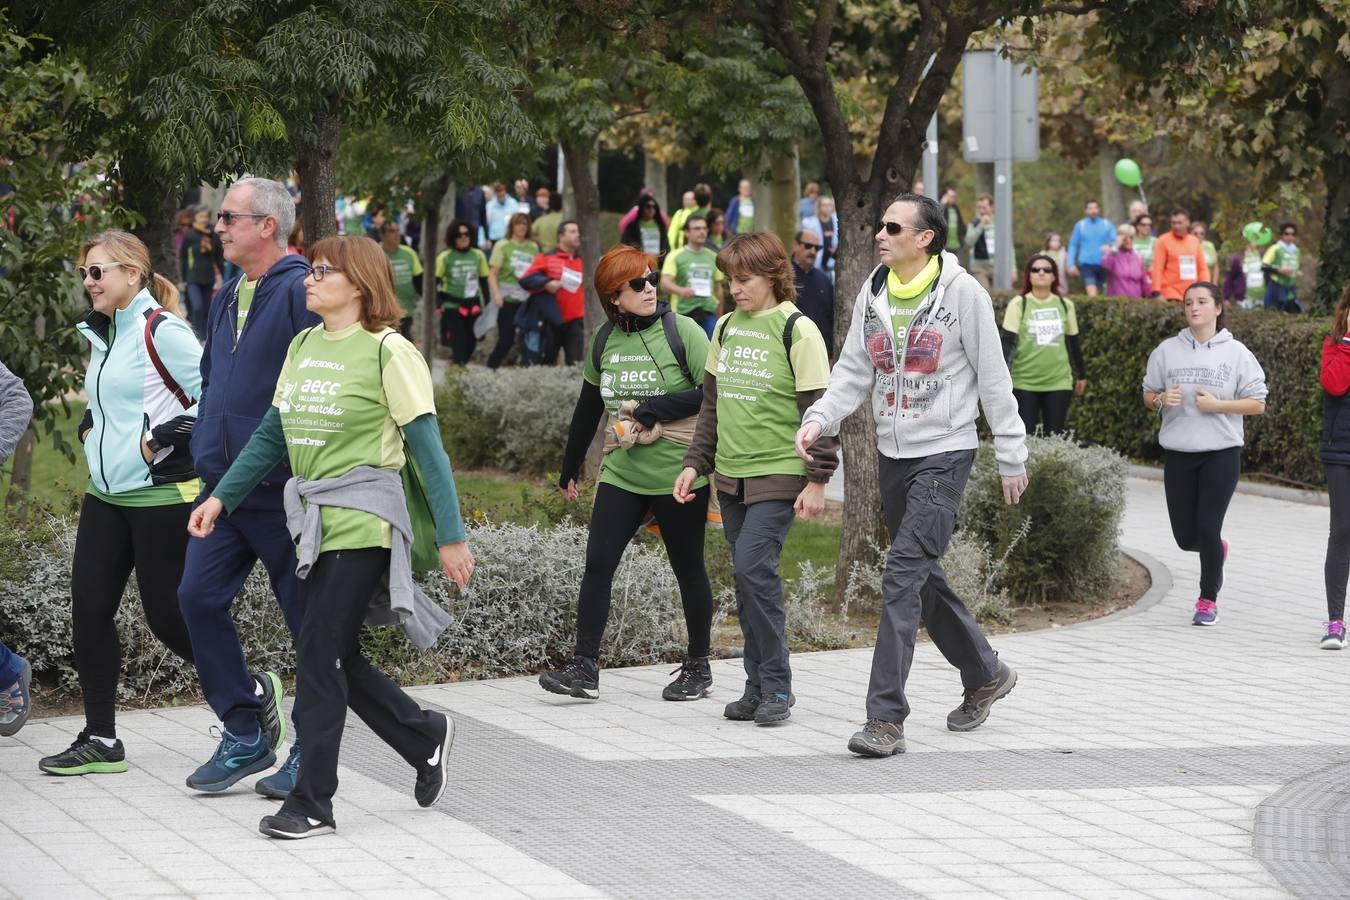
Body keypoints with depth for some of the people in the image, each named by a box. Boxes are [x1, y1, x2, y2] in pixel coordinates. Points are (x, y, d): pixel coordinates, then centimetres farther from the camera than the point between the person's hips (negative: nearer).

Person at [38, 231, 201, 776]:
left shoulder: (160, 332, -14)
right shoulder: (101, 333, 13)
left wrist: (165, 439, -18)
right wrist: (90, 426, 13)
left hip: (161, 496, -9)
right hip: (106, 495, 9)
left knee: (167, 617, -3)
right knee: (89, 610, 2)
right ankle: (100, 740, 8)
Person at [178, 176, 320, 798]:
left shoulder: (300, 293, -13)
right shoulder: (229, 296, 15)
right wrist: (201, 434, 16)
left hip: (282, 491, -8)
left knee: (308, 618, 1)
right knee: (199, 597, 1)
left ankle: (310, 753, 11)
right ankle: (246, 732, 12)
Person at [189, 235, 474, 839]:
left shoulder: (386, 350, -9)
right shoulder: (302, 346, 12)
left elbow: (426, 446, -10)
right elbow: (271, 434, 16)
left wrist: (450, 536, -12)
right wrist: (221, 497, 8)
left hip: (363, 521, -7)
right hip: (314, 521, 7)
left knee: (321, 657, -8)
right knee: (338, 658, 10)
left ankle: (312, 803, -1)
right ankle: (426, 737, 31)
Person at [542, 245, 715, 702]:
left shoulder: (681, 331, -8)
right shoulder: (604, 341, 7)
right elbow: (588, 408, 18)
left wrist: (650, 409, -18)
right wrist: (570, 469, 24)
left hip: (678, 473, -4)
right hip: (621, 473, 4)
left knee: (688, 569, 7)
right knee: (597, 563, -5)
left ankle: (698, 668, 20)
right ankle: (584, 668, -2)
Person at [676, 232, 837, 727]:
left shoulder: (796, 329, -9)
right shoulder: (726, 327, 11)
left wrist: (817, 480, -12)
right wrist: (696, 463, 14)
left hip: (778, 474, -6)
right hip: (731, 476, 6)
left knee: (754, 566, -17)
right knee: (749, 579, 7)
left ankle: (776, 687, -9)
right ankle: (758, 687, 13)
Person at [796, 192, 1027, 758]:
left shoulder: (962, 292, -11)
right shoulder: (873, 292, 6)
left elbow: (993, 380, -6)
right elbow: (853, 371, 10)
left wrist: (1011, 457, -2)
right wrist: (819, 419, -7)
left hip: (945, 452, -7)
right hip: (893, 453, 7)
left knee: (904, 574, -16)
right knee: (924, 579, 14)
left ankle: (886, 718, -17)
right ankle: (985, 675, 36)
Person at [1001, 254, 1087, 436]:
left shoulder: (1065, 305, 8)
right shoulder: (1018, 305, -2)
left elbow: (1073, 342, 17)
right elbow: (1008, 342, -8)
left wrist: (1081, 375, 22)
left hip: (1059, 382, 2)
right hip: (1024, 383, -2)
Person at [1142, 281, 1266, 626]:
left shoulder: (1236, 353, -2)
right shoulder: (1167, 351, 5)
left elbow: (1257, 404, -2)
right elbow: (1148, 396, 13)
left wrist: (1216, 405, -14)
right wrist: (1162, 400, -10)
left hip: (1221, 454, -3)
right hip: (1178, 455, 3)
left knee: (1208, 529, -7)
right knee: (1185, 536, 4)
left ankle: (1208, 600, 10)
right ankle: (1217, 550, 40)